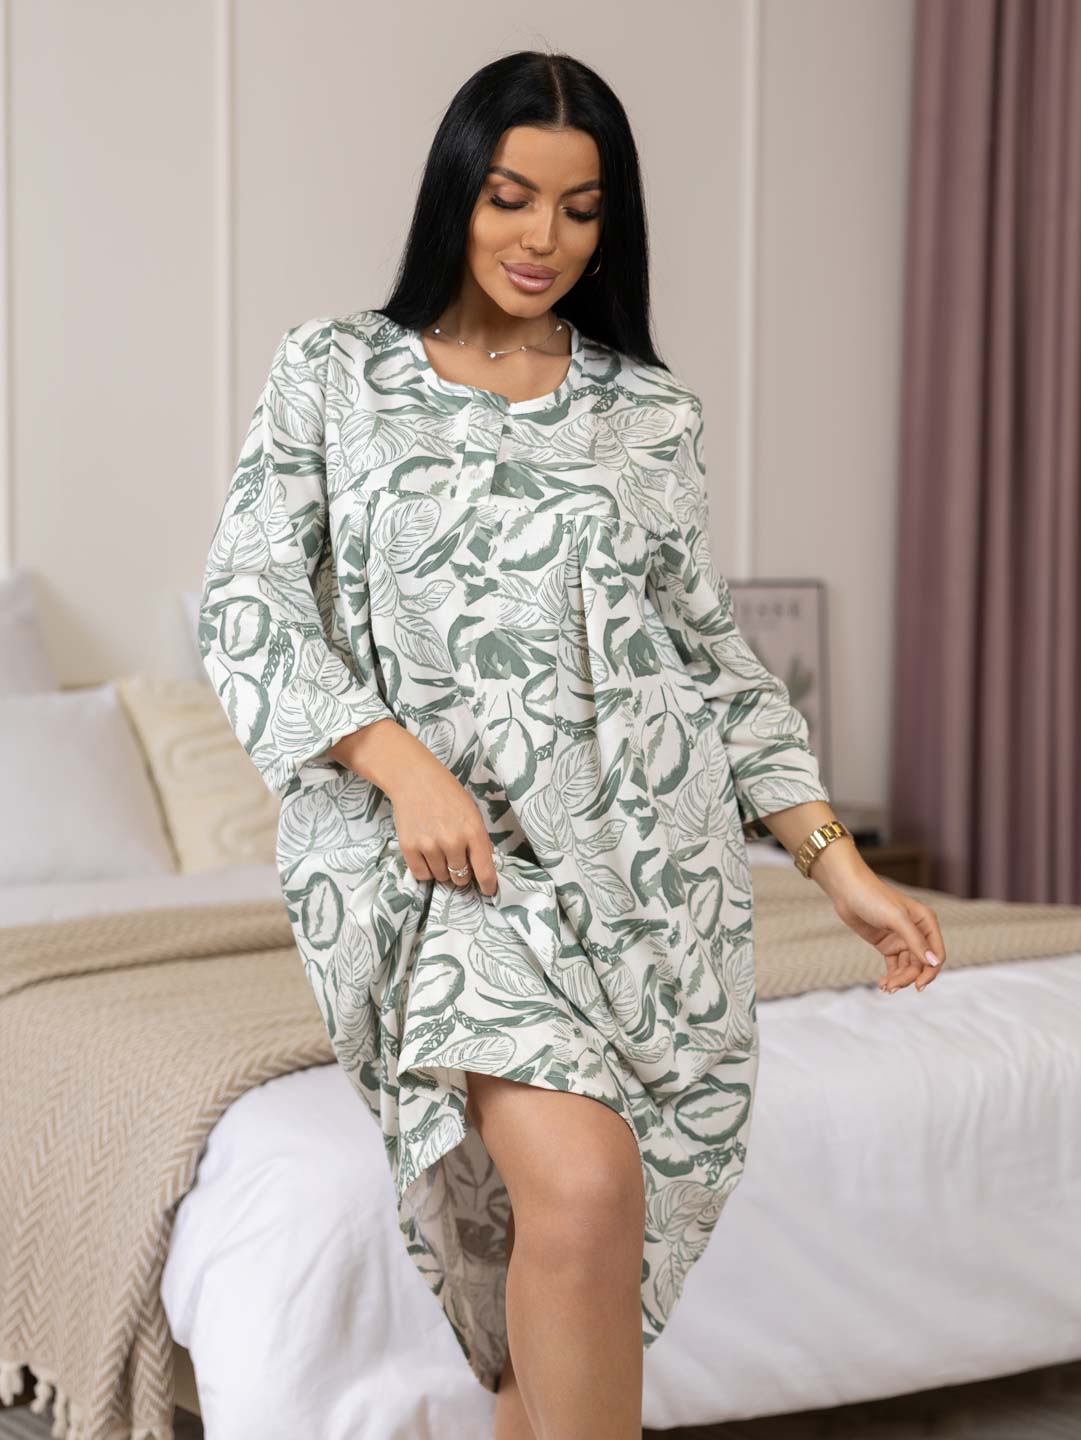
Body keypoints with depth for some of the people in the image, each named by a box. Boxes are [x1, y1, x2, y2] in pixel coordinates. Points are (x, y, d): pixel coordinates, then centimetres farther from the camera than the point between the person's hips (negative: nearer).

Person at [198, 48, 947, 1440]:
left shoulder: (651, 410, 12)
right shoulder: (331, 372, 7)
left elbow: (714, 651, 16)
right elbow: (247, 606, 0)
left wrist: (838, 860, 8)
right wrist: (405, 763, -15)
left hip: (646, 854, 3)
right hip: (437, 850, -2)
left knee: (559, 1253, 1)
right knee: (582, 1183, -23)